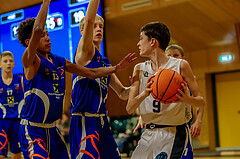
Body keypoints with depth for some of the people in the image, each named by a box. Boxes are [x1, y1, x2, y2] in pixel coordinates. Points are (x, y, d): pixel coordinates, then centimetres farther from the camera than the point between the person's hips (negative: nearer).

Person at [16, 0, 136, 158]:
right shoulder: (30, 60, -13)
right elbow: (37, 29, -30)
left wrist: (116, 68, 10)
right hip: (32, 130, -7)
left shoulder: (59, 61, 9)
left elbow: (90, 72, 16)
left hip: (52, 128, 8)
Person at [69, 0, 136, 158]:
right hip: (84, 121, -8)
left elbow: (122, 93, 23)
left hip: (102, 121, 8)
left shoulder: (105, 62, 19)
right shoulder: (84, 52, -2)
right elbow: (89, 20, -20)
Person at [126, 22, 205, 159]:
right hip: (148, 134, 5)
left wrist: (187, 99, -26)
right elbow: (129, 109, -2)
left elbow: (201, 102, -3)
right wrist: (144, 94, -22)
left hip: (172, 134, -4)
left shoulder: (180, 65, -6)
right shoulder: (140, 69, 5)